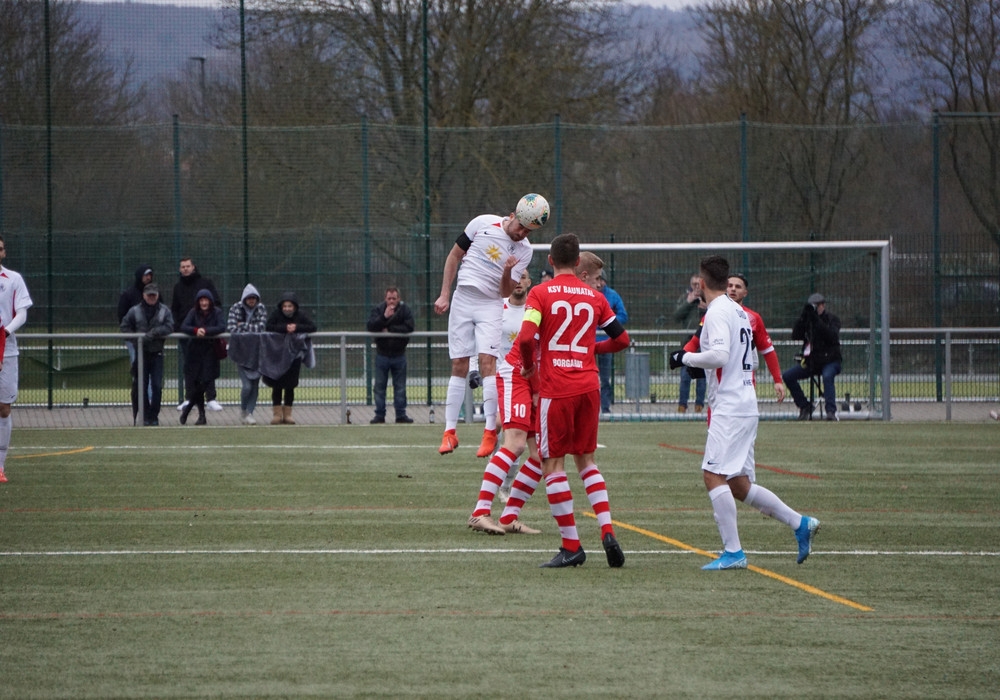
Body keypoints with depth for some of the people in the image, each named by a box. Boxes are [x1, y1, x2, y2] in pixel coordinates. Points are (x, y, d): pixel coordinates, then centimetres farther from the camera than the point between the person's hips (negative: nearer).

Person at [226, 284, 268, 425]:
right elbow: (230, 328, -14)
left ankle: (250, 412, 15)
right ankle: (243, 410, 13)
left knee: (255, 385, 3)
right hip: (242, 351, -2)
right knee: (247, 385, -10)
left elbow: (262, 327, -9)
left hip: (257, 352, 2)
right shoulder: (236, 308, -3)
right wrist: (251, 329, -13)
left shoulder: (261, 309, 2)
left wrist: (242, 326, -9)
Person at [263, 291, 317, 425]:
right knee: (276, 386, 1)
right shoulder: (276, 314, -6)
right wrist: (285, 328, -25)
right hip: (277, 355, -1)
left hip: (293, 355, 1)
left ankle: (287, 414, 10)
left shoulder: (300, 315, -2)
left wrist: (297, 328, -21)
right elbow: (268, 327, -18)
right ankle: (277, 414, 8)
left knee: (290, 386, 3)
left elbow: (313, 327, -9)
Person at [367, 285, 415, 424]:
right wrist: (384, 317, -25)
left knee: (400, 387, 4)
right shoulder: (378, 309, -2)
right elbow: (371, 327, -13)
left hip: (399, 354, 0)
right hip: (382, 354, 0)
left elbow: (409, 328, -16)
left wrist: (389, 330, -15)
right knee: (379, 386, 1)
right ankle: (379, 415, 5)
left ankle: (401, 414, 10)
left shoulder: (405, 310, -3)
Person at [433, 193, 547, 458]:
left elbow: (506, 292, -2)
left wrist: (507, 272, -22)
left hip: (491, 305, -1)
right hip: (462, 300, 1)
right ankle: (450, 431, 4)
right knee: (459, 365, 1)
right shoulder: (483, 223, -4)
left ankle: (490, 431, -15)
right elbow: (454, 256, 5)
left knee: (487, 362, -16)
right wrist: (444, 295, 2)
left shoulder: (524, 250, -2)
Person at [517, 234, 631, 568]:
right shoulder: (594, 297, 8)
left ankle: (571, 545, -2)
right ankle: (607, 531, 0)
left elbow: (526, 338, -16)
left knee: (552, 463, 2)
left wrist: (528, 365, 3)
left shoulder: (541, 294, -4)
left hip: (556, 387, -4)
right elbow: (621, 338, 12)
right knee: (586, 460, 16)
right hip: (589, 386, 4)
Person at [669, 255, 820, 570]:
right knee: (738, 484, 13)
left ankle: (733, 552, -16)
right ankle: (801, 524, 13)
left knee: (713, 475, -12)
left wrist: (685, 358, -11)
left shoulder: (717, 312, -11)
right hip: (745, 405, 10)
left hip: (730, 408, -10)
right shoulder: (739, 311, 18)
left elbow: (720, 354, -24)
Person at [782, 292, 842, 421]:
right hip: (810, 361, 5)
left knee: (827, 376, -36)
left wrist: (817, 320, -25)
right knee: (787, 376, -9)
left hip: (830, 361, -5)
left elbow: (832, 336, -21)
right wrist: (803, 317, -13)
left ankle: (831, 411, -39)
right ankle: (804, 406, 1)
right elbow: (795, 335, -4)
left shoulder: (832, 319, -2)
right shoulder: (807, 320, 9)